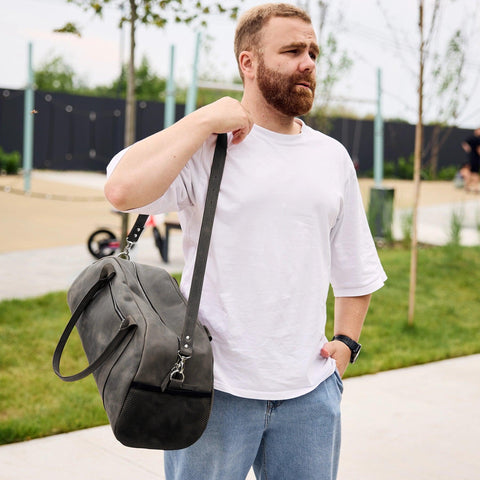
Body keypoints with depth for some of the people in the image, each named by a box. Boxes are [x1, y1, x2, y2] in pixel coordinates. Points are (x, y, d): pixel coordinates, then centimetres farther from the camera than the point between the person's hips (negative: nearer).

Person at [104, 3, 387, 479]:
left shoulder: (332, 157, 10)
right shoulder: (204, 145, -6)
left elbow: (355, 266, 20)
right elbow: (122, 189, -26)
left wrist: (345, 342, 9)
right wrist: (206, 120, -18)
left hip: (310, 391, 5)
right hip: (214, 389, -4)